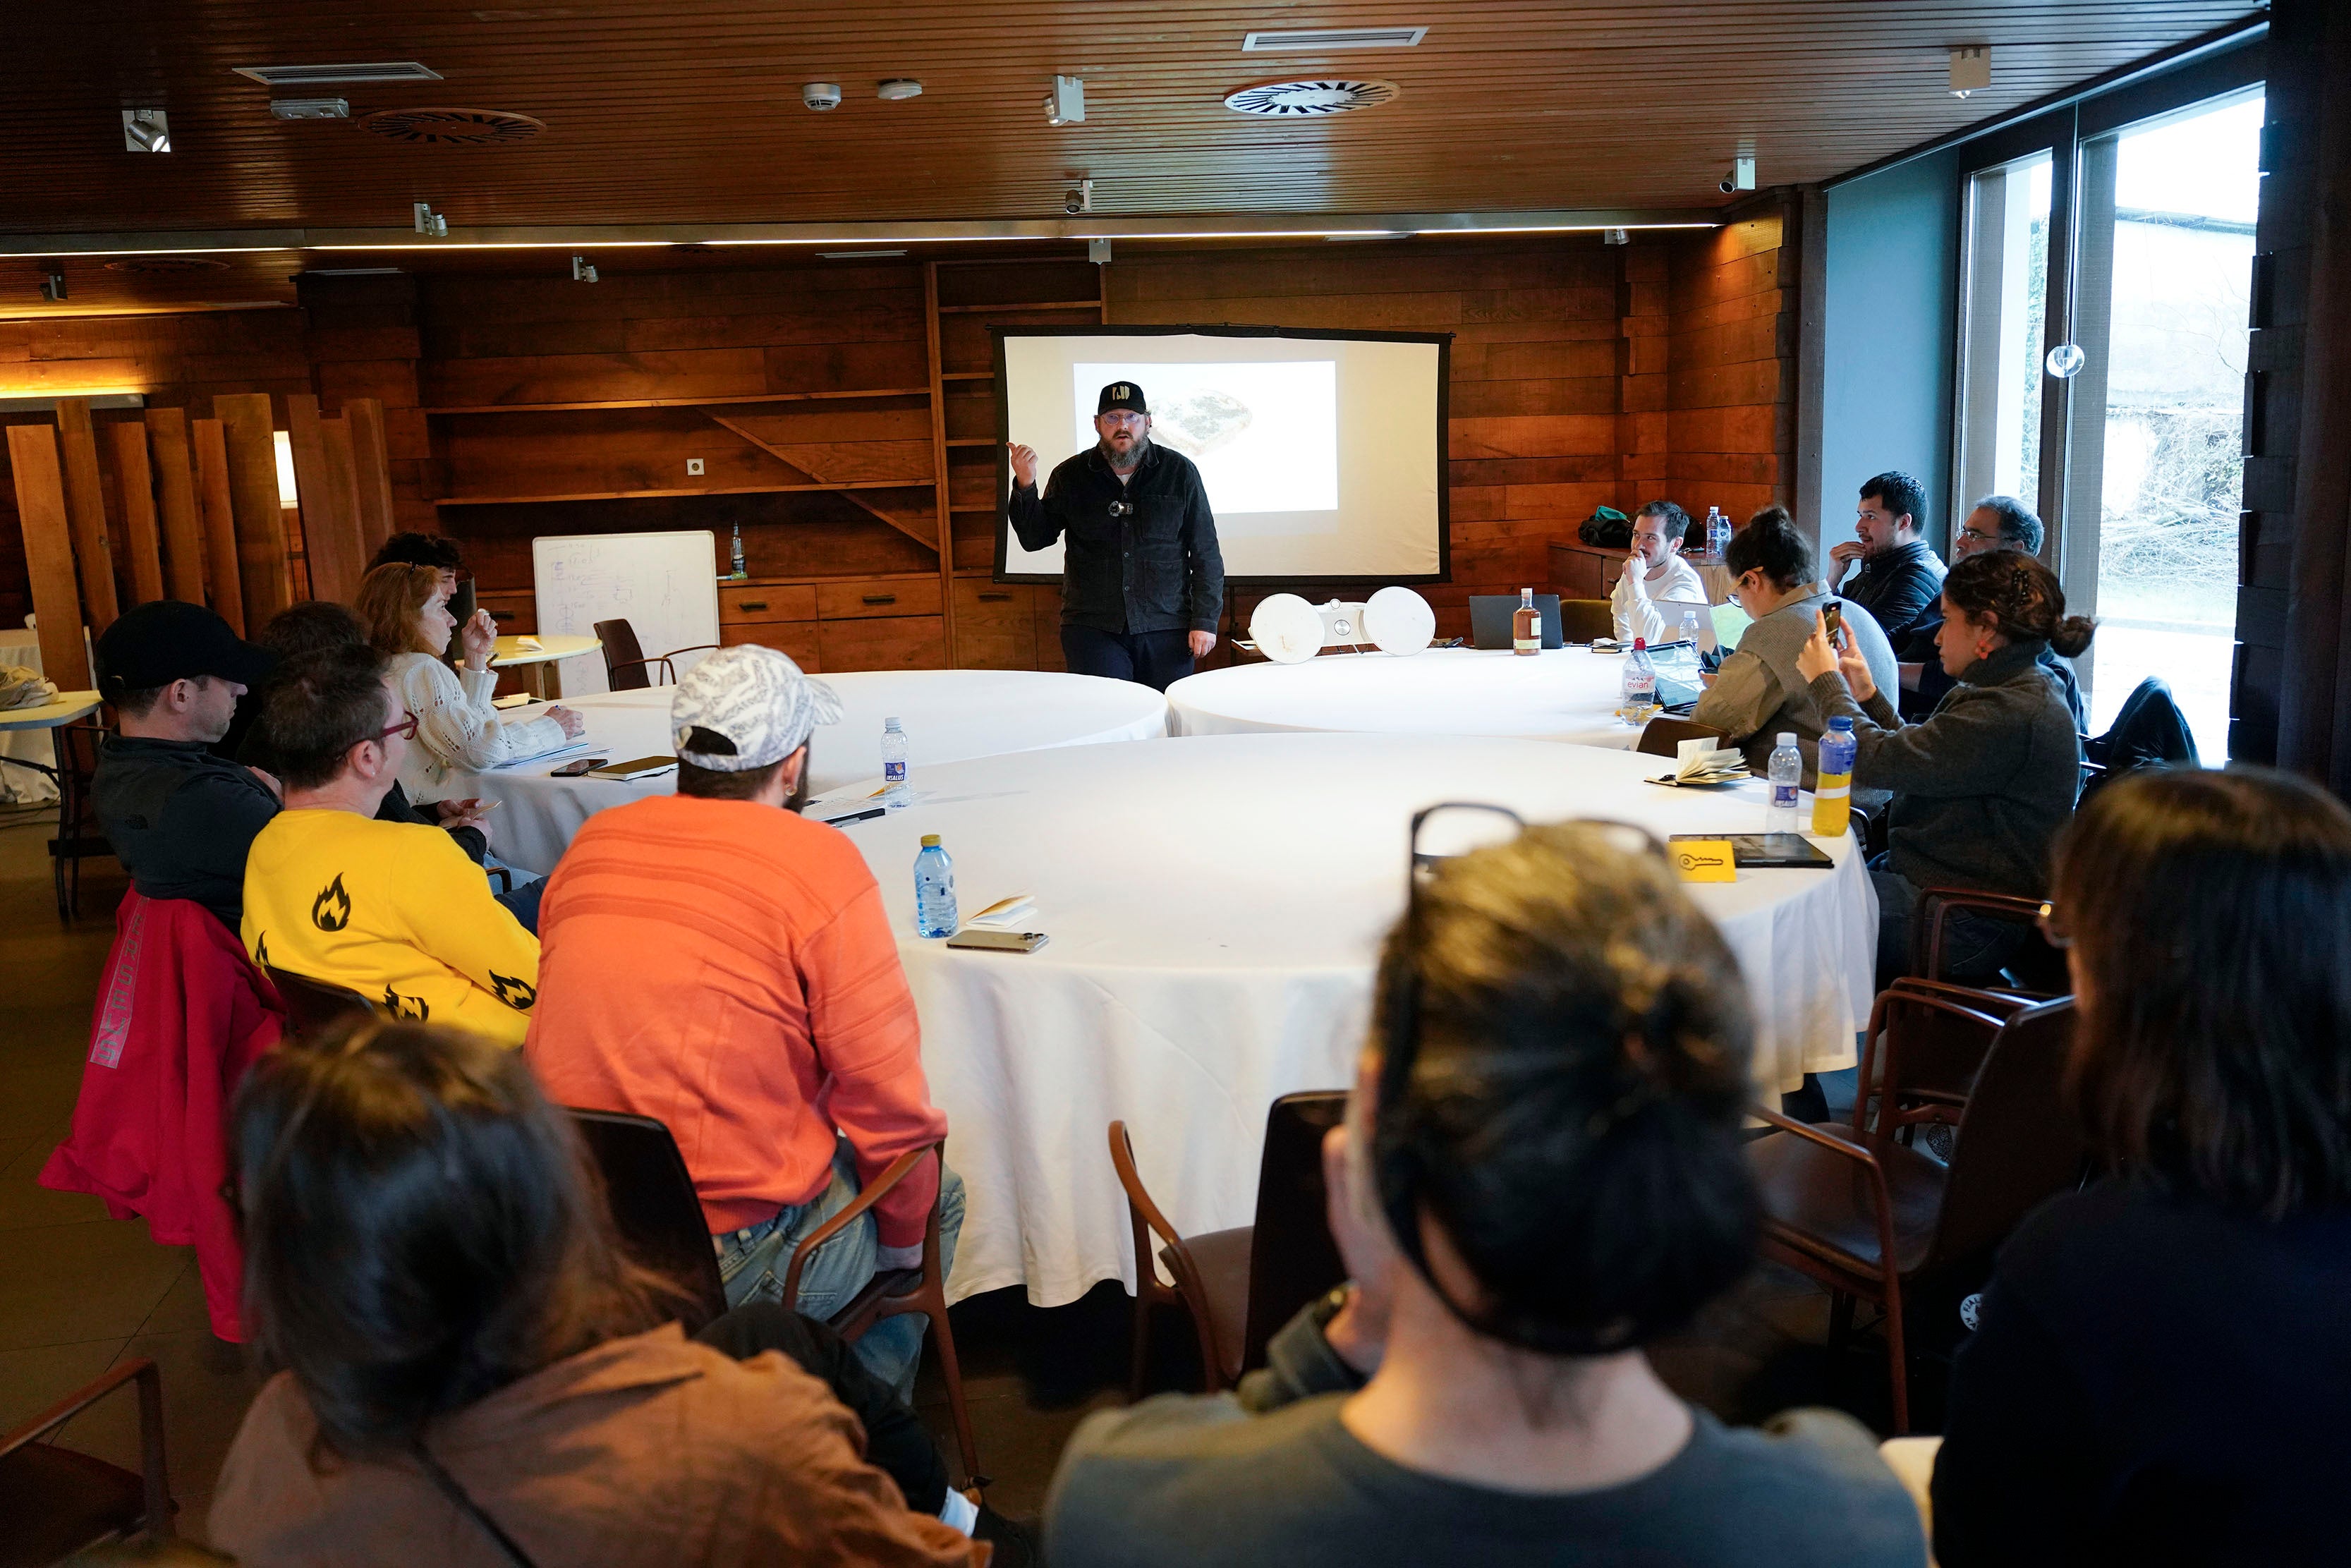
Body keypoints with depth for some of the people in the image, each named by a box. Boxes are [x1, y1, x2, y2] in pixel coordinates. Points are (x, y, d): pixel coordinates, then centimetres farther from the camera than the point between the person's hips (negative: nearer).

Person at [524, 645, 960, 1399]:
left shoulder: (591, 843, 4)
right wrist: (905, 1231, 5)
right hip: (728, 1259, -6)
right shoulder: (819, 864, -15)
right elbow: (887, 1099, -12)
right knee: (941, 1195, 18)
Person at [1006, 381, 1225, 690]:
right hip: (1092, 628, 0)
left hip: (1166, 629, 0)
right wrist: (1025, 487, -9)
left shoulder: (1180, 472, 5)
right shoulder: (1071, 476, 7)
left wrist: (1205, 621, 0)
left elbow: (1206, 554, 6)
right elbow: (1035, 539, 7)